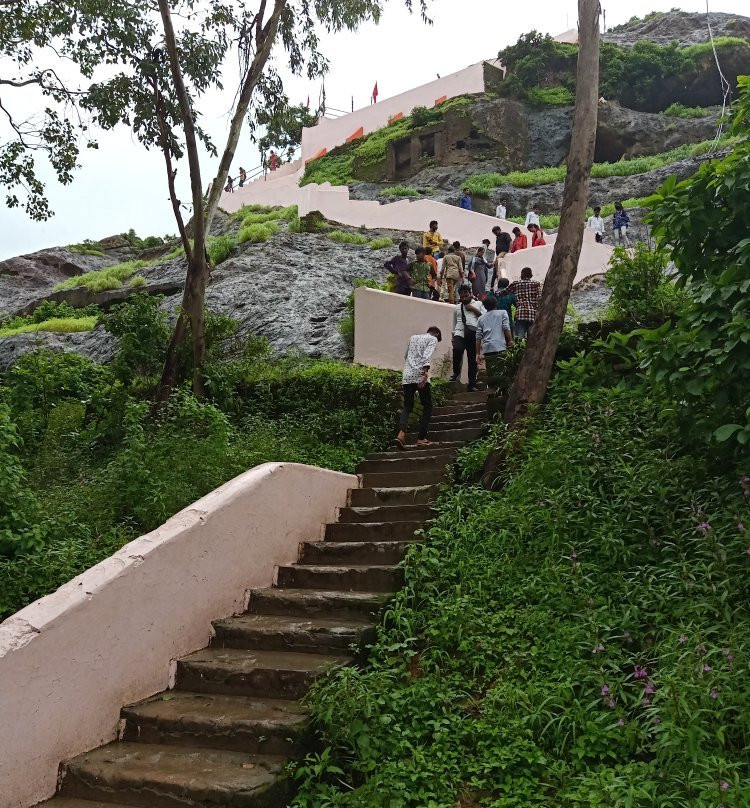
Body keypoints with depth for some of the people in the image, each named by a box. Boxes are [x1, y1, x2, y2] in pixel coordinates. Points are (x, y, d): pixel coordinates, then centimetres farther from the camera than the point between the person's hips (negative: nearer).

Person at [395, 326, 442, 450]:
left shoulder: (413, 337, 24)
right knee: (427, 406, 9)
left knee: (407, 406, 9)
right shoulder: (433, 339, 6)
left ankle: (401, 433, -16)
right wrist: (425, 374, -21)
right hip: (420, 376, -5)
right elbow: (426, 357, -12)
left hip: (407, 376, 5)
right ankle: (421, 438, 4)